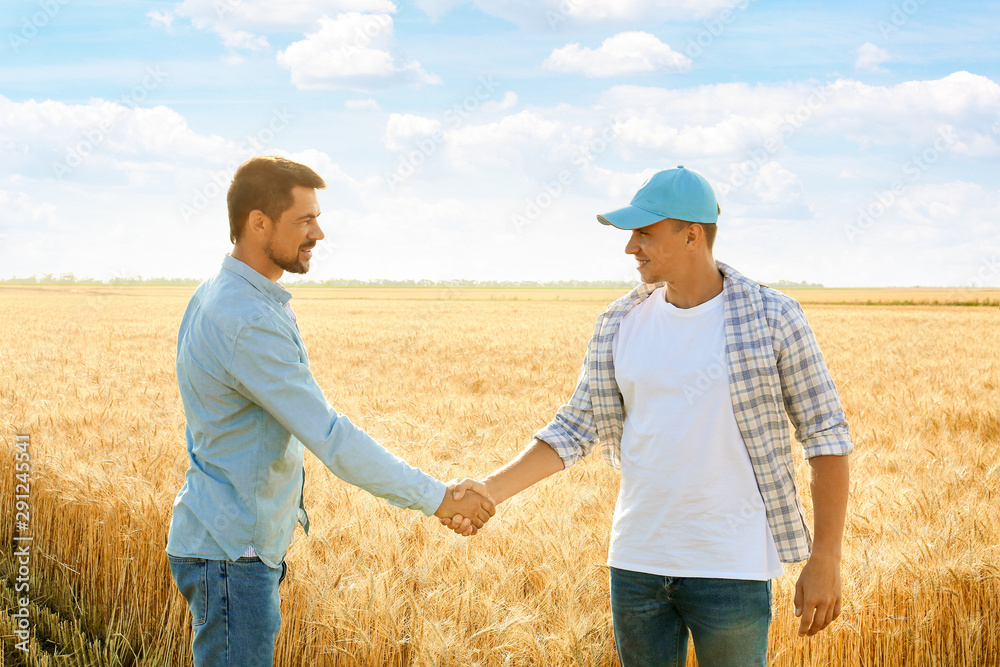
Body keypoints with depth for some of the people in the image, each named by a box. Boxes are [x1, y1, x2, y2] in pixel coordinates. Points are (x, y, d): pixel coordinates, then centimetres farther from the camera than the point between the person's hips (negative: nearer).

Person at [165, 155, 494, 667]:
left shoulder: (214, 298, 10)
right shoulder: (247, 322, -23)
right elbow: (331, 438, -24)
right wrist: (437, 498, -19)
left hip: (232, 543, 10)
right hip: (230, 553, -10)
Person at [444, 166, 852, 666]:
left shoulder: (773, 319, -7)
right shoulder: (619, 324, 5)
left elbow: (826, 433, -4)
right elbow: (579, 426, 8)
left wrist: (825, 560, -8)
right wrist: (492, 488, -4)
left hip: (731, 567, -4)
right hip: (636, 563, 4)